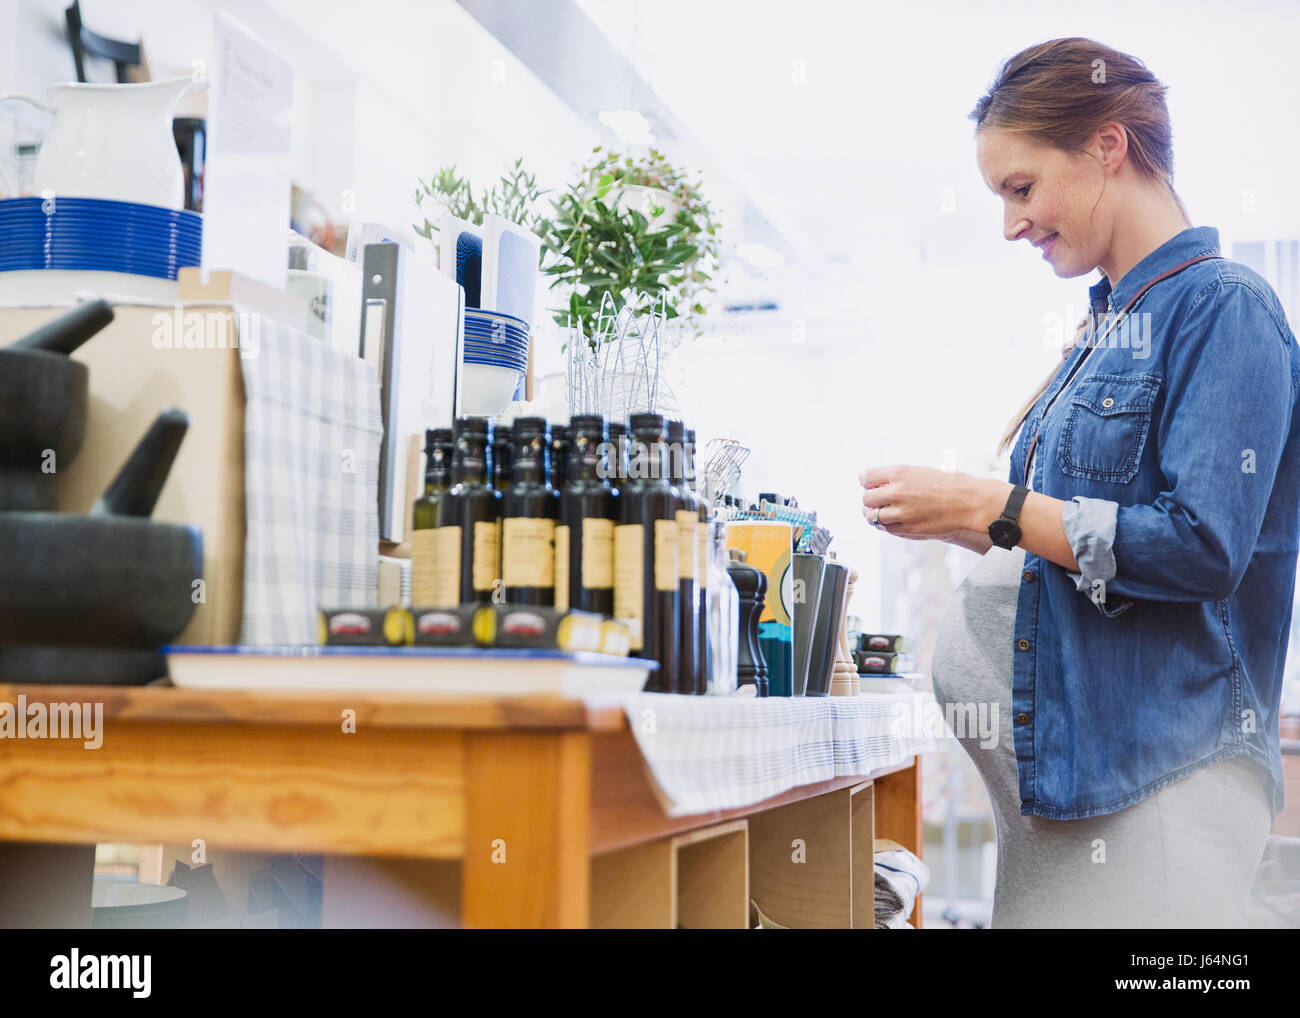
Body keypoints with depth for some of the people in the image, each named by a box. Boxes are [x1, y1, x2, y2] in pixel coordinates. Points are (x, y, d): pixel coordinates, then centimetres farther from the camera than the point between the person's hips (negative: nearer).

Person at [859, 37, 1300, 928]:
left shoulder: (1222, 306, -10)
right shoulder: (1107, 328, 16)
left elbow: (1203, 548, -20)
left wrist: (987, 507, -17)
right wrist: (961, 516, 5)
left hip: (1160, 768, -8)